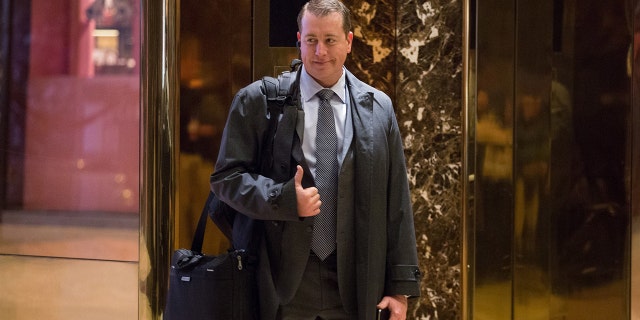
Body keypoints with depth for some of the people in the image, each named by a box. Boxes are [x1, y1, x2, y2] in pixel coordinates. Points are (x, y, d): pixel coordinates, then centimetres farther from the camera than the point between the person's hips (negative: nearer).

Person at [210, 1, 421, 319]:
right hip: (284, 281, -1)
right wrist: (285, 199, -16)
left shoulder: (379, 107, 6)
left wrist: (401, 285, 3)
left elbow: (396, 201, 6)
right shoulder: (256, 101, 1)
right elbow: (226, 176, 1)